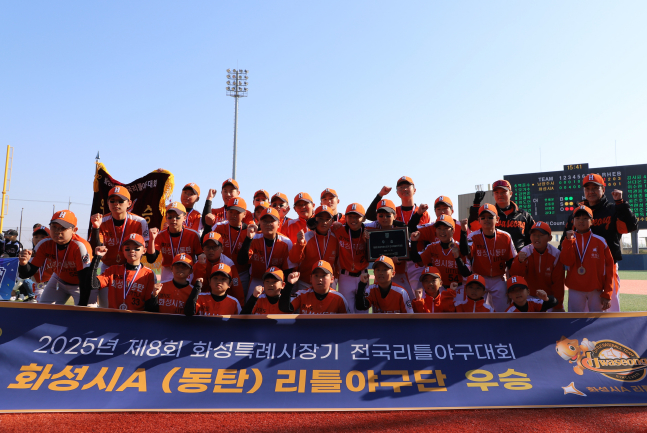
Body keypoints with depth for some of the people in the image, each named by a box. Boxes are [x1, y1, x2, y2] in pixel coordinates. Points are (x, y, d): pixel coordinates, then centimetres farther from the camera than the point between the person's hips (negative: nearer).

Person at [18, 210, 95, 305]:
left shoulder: (80, 247, -33)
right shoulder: (45, 244, -17)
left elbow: (85, 278, -30)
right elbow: (27, 274, -13)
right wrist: (23, 264, -37)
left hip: (80, 285, -5)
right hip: (59, 281, 5)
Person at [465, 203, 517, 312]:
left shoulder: (505, 237, -5)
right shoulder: (474, 236, -12)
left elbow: (511, 260, 4)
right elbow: (466, 252, -32)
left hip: (499, 280, 1)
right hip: (479, 278, -1)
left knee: (502, 309, 7)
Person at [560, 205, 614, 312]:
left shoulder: (600, 241, 0)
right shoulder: (568, 241, 4)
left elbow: (609, 267, 0)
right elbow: (566, 261, -11)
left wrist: (607, 294, -4)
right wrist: (569, 241, -18)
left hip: (596, 291, 0)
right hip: (575, 290, 1)